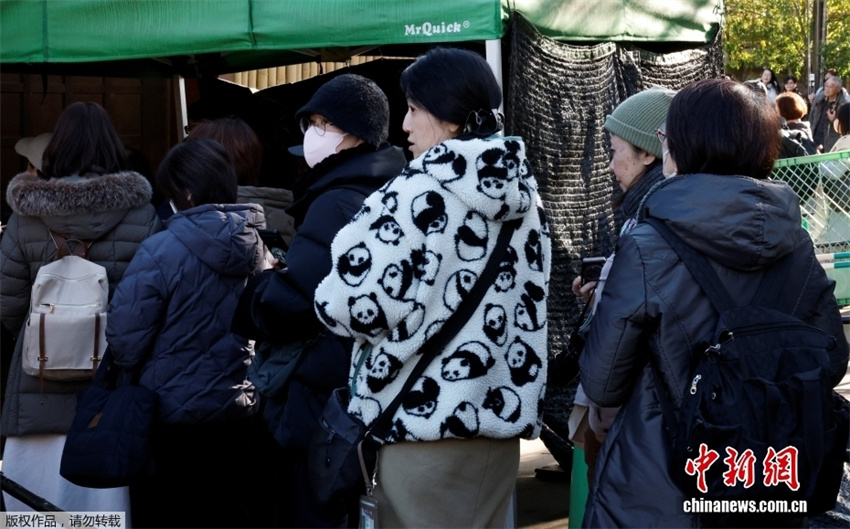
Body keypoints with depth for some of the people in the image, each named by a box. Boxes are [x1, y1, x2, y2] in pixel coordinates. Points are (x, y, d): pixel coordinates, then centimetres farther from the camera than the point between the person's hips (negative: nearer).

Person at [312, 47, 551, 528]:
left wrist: (329, 297, 5)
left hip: (422, 419, -7)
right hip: (498, 418, 7)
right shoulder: (522, 192, 8)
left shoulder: (418, 192, -14)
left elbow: (356, 304, -15)